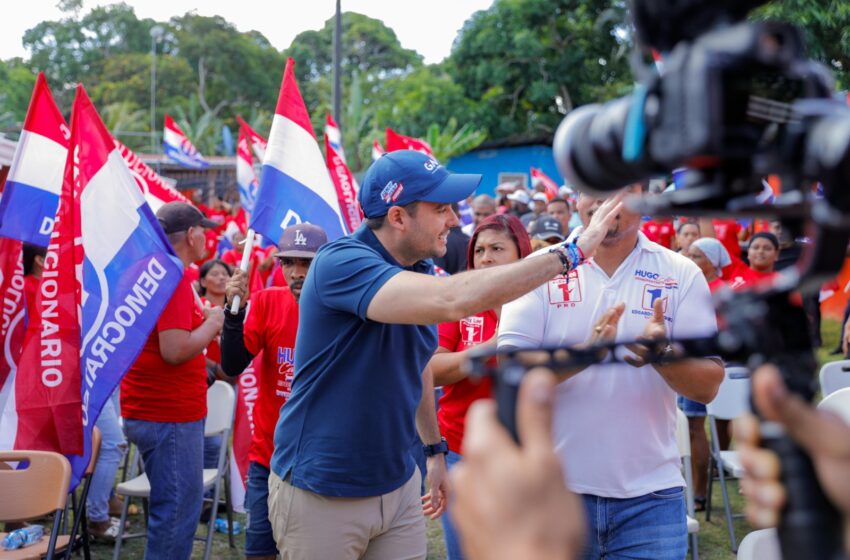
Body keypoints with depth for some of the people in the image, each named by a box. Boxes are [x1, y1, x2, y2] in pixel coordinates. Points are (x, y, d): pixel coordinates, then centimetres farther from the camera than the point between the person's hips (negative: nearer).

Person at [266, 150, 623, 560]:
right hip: (322, 492, -7)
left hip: (397, 484, 7)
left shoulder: (419, 274, 4)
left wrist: (435, 449, 22)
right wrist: (572, 253, -35)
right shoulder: (340, 263, -24)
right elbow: (454, 300, -39)